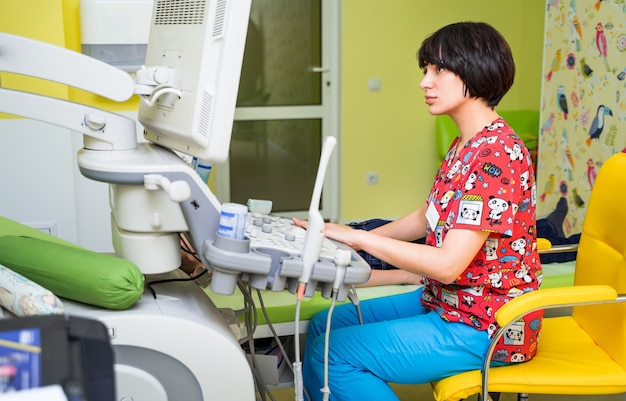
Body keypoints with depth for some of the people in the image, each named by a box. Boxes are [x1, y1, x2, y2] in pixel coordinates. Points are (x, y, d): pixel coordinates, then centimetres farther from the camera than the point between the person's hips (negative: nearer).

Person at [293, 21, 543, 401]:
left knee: (333, 354, -14)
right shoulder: (463, 146, 10)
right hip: (447, 302, 10)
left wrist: (357, 236, -21)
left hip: (485, 328, -10)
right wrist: (347, 238, 4)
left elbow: (447, 264, -27)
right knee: (324, 325, 8)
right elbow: (425, 218, 16)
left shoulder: (496, 154, -23)